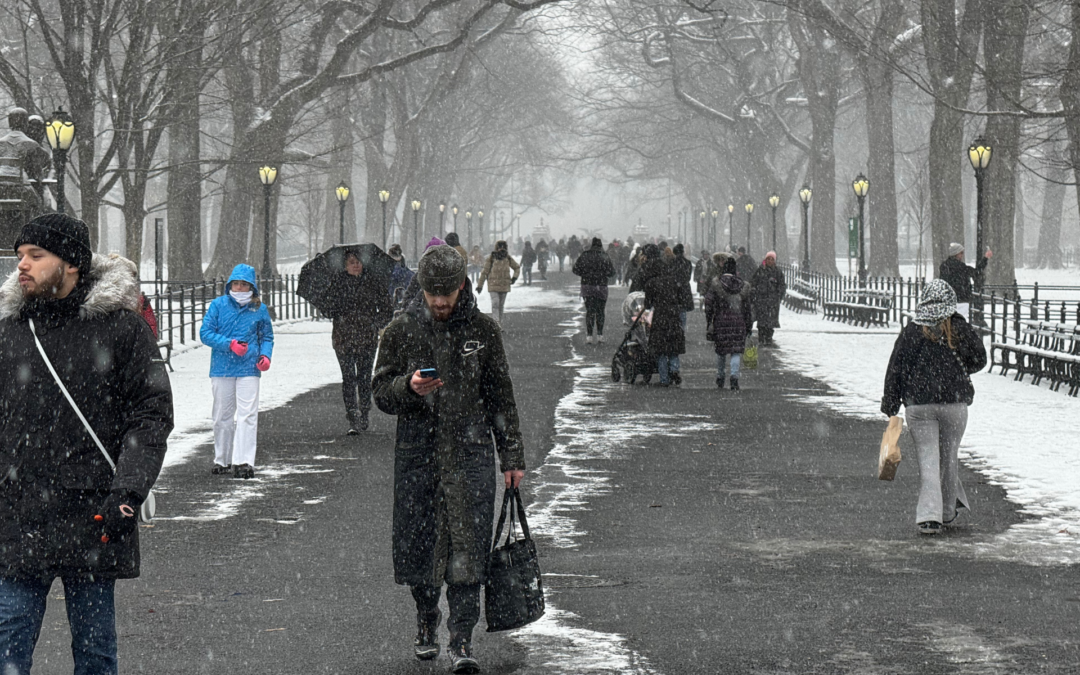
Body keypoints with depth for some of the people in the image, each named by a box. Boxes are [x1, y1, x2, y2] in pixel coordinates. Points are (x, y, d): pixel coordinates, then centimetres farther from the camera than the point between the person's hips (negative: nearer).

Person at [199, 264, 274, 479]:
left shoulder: (259, 310, 6)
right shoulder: (218, 305, 1)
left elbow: (267, 337, 16)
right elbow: (205, 333, -2)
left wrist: (265, 355, -4)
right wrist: (230, 344, -14)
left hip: (249, 369, -1)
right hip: (222, 369, 1)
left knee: (247, 415, -10)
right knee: (222, 416, 10)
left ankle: (244, 462, -11)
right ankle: (222, 459, 24)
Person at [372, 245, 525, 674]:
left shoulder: (483, 331, 4)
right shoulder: (400, 332, 3)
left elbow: (501, 397, 10)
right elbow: (381, 393, 5)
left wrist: (512, 456, 8)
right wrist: (409, 387, -18)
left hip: (471, 452, -1)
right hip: (418, 456, 1)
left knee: (468, 552, -8)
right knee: (418, 545, 7)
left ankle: (462, 640, -5)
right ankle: (426, 623, 29)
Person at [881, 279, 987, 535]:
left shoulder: (911, 331, -1)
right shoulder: (961, 329, 0)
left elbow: (896, 368, -1)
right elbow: (979, 360, 7)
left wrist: (890, 402, 4)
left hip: (918, 405, -1)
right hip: (954, 402, 1)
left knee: (928, 459, -1)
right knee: (948, 456, 16)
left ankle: (929, 515, -14)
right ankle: (947, 511, 28)